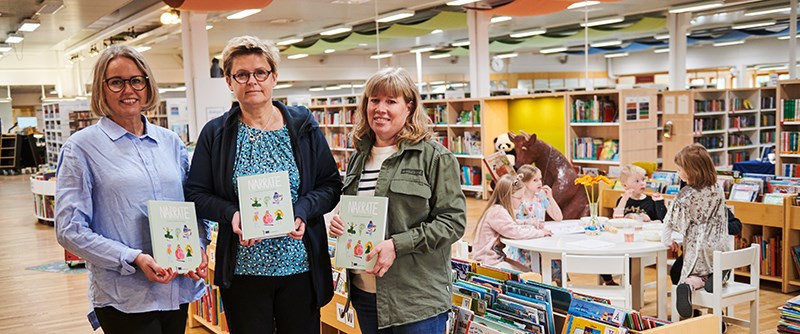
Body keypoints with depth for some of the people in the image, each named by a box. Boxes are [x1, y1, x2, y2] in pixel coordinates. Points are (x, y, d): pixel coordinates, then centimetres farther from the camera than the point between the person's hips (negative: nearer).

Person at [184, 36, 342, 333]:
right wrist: (231, 213, -17)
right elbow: (196, 194, 2)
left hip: (301, 267, 1)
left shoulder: (303, 126, 2)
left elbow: (331, 184, 2)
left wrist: (302, 211, -16)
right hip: (242, 271, 0)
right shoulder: (215, 134, 2)